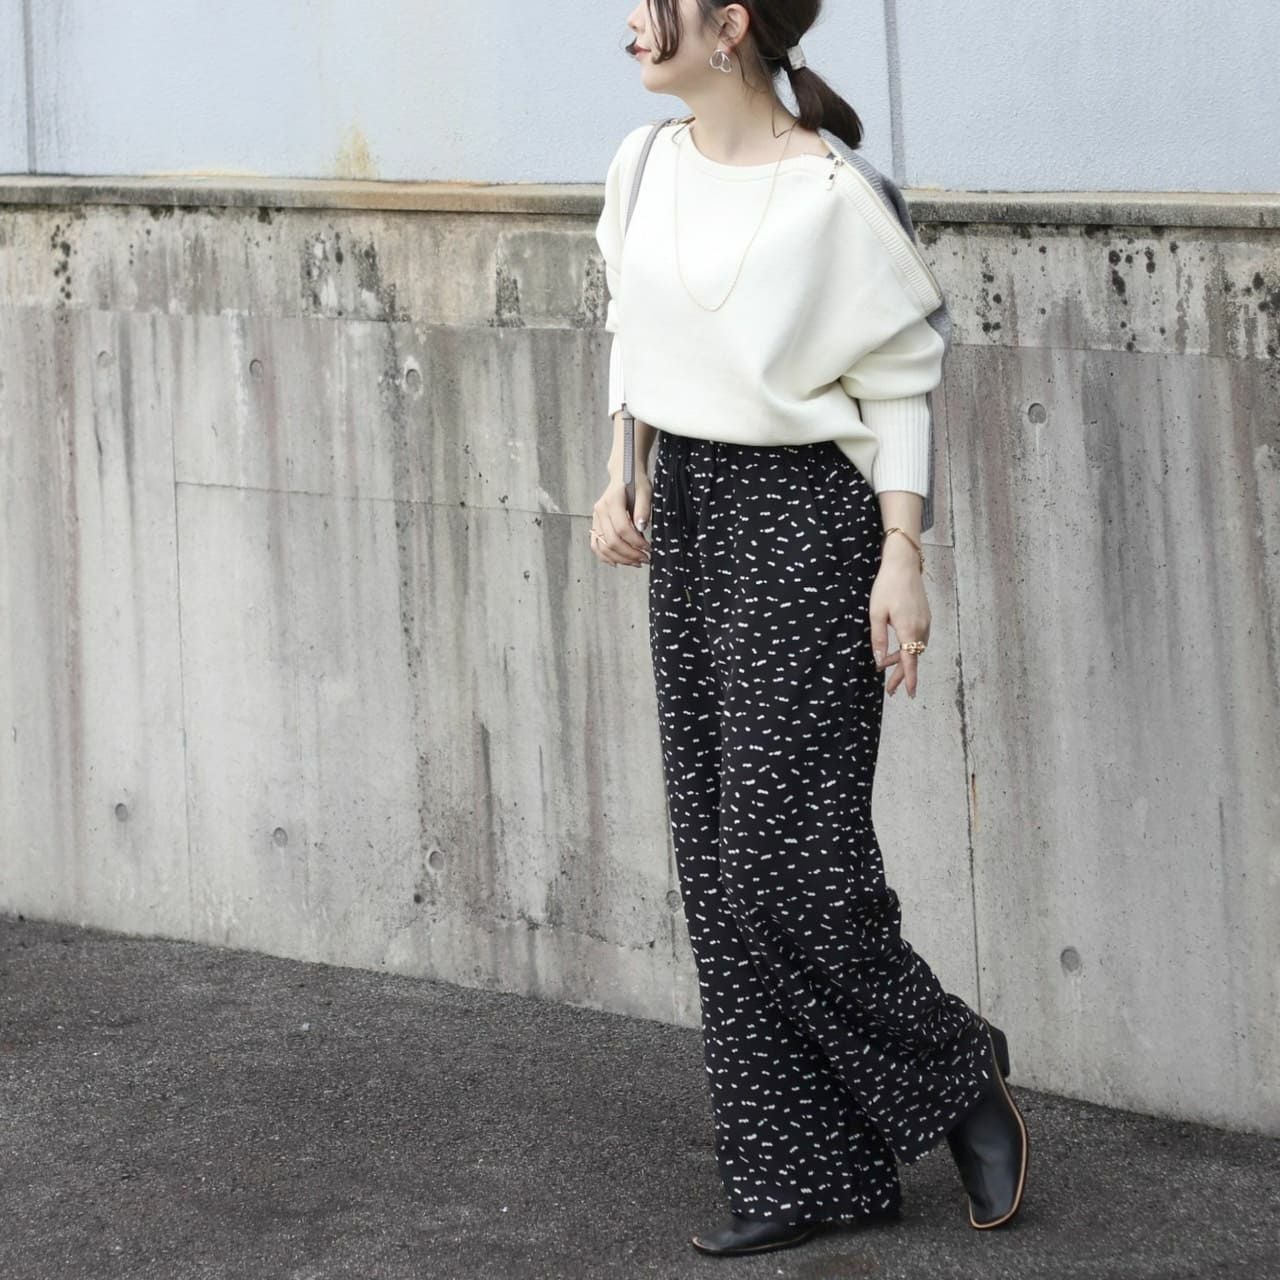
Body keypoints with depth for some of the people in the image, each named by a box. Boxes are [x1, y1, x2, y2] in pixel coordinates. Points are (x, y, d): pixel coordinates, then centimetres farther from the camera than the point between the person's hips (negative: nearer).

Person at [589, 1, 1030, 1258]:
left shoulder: (829, 200, -14)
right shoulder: (643, 168, 6)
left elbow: (899, 385, -8)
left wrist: (904, 559, -12)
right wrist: (621, 478, 11)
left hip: (803, 514, -7)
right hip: (687, 516, 7)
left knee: (789, 855, -8)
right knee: (722, 863, 8)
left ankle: (958, 1082, 15)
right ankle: (808, 1169, 16)